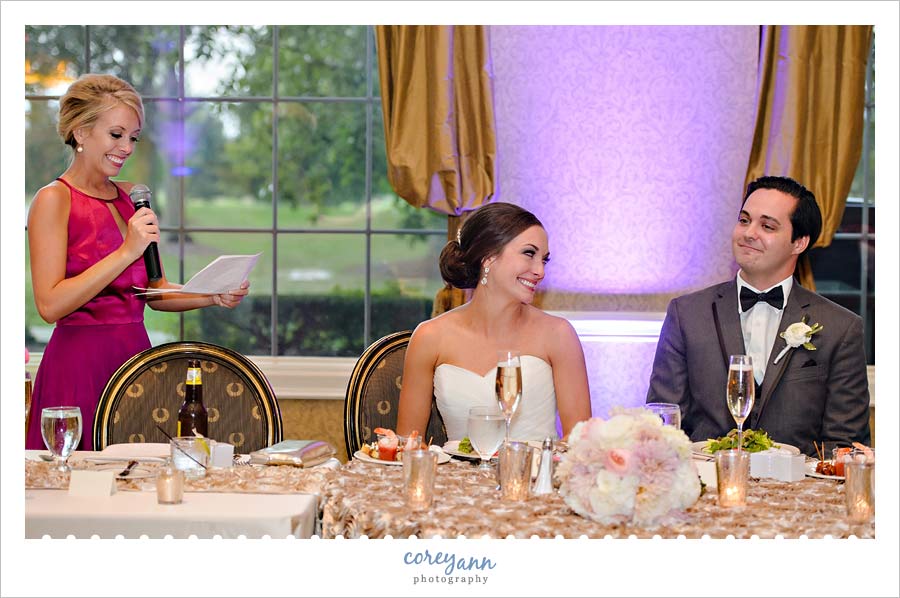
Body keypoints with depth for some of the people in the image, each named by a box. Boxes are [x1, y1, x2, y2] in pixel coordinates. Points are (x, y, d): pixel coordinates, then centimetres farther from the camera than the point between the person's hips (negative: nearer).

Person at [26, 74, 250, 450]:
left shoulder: (131, 198, 13)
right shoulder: (54, 200, -7)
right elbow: (51, 304, -16)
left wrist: (214, 297, 2)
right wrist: (126, 252, -19)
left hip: (136, 356, 6)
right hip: (80, 366, -6)